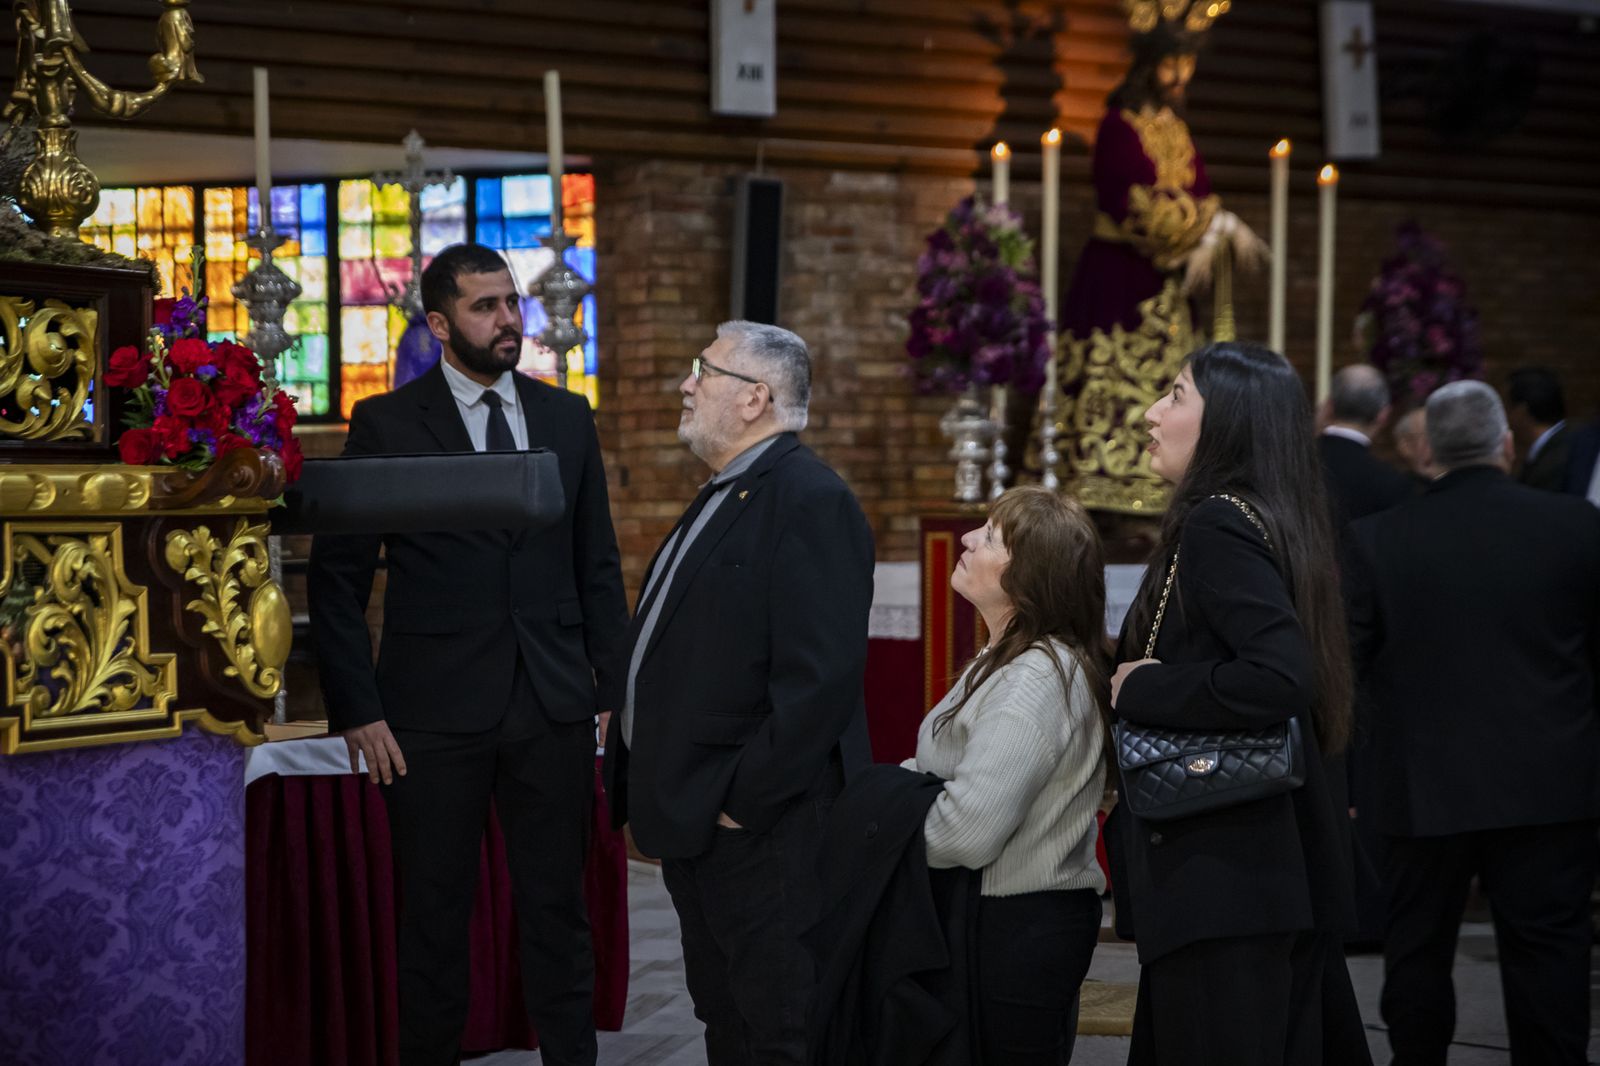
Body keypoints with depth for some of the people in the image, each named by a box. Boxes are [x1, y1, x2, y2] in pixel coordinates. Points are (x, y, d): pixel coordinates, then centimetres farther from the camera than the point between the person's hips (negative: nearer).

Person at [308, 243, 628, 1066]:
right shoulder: (386, 425, -1)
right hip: (434, 716, -3)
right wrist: (357, 710, -8)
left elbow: (598, 567, 13)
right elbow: (336, 579, -1)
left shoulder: (567, 418, 10)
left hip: (555, 709, 3)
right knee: (434, 919, 6)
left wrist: (617, 685, 4)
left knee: (558, 912, 8)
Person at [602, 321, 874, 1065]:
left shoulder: (811, 503, -16)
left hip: (762, 830, -10)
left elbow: (821, 676, -23)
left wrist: (743, 801, -21)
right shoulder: (725, 495, 16)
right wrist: (661, 796, 14)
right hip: (697, 821, 10)